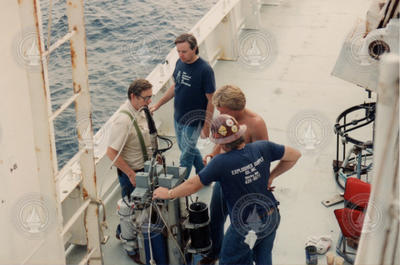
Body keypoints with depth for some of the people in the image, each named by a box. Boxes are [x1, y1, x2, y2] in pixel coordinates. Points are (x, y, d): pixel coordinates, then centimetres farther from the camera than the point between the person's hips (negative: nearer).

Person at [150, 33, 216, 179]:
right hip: (178, 117, 7)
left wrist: (206, 126, -17)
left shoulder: (205, 70, -22)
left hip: (194, 121, -7)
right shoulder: (180, 63, -2)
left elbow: (211, 100, -18)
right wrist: (158, 104, 11)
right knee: (188, 148, 22)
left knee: (186, 155, 4)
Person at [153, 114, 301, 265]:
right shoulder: (262, 148, -12)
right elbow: (294, 155, 1)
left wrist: (168, 193, 1)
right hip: (271, 218, 5)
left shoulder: (221, 163, -24)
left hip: (246, 227, -5)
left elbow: (193, 185, -15)